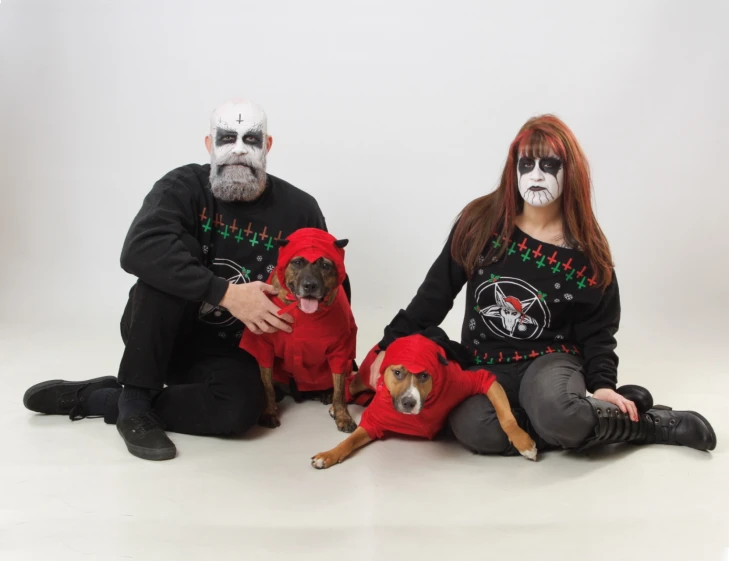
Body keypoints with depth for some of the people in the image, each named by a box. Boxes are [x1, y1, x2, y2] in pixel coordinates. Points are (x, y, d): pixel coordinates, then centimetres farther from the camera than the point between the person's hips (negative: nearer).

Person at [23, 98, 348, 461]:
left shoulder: (299, 209, -6)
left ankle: (91, 398, -13)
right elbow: (139, 250, -32)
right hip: (161, 337, -1)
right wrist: (227, 294, -37)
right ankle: (134, 403, -22)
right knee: (164, 265, -30)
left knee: (241, 408, -31)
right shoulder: (183, 187, -13)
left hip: (228, 350, 2)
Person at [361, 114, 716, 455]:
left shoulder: (586, 249, -3)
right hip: (485, 364, 2)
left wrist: (603, 384, -13)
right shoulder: (480, 222, -3)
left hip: (551, 357, -2)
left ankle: (642, 419, -8)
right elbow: (435, 293, 3)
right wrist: (390, 345, -3)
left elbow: (597, 331, 5)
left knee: (557, 416, -38)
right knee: (474, 431, -33)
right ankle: (581, 421, -12)